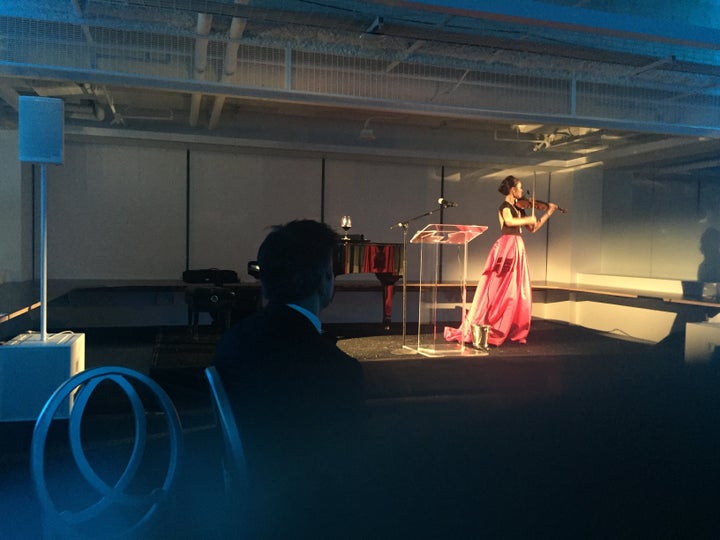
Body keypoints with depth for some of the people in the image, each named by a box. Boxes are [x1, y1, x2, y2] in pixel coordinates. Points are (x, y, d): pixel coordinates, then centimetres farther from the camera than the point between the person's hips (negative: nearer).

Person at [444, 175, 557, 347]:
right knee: (499, 290, -9)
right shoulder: (505, 206, -7)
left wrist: (549, 213, 19)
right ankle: (475, 330, -5)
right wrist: (528, 219, -17)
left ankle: (514, 331, 12)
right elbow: (509, 221, -29)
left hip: (518, 249, 8)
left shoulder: (518, 209, 18)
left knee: (518, 293, 6)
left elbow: (533, 228, 20)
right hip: (506, 248, -8)